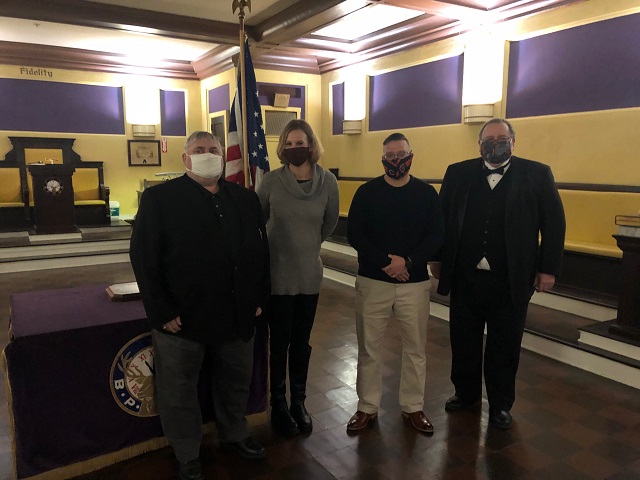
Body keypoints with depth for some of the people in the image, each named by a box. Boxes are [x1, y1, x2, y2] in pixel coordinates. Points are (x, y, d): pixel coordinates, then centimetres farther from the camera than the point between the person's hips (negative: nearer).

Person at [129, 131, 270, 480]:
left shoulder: (245, 199, 7)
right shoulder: (159, 198, -7)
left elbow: (260, 251, 10)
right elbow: (144, 258, -10)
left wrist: (258, 299, 5)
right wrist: (162, 312, -13)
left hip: (238, 317, 4)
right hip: (181, 320, -4)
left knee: (237, 382, 21)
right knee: (179, 391, 13)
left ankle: (234, 435, 45)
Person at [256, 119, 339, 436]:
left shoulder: (327, 181, -5)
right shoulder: (271, 181, -10)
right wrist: (268, 248, 9)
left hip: (310, 274, 2)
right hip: (277, 274, -2)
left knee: (302, 343, 14)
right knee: (280, 343, 8)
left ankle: (299, 402, 31)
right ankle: (279, 405, 27)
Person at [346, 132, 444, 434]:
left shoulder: (426, 193, 2)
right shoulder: (366, 192, 0)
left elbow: (436, 236, -3)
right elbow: (354, 234, -7)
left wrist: (408, 261, -17)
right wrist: (385, 261, -17)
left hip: (415, 283, 1)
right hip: (372, 281, 0)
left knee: (415, 348, 9)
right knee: (368, 347, 8)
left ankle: (413, 408, 27)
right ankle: (367, 407, 25)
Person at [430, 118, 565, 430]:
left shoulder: (537, 174, -2)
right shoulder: (458, 173, 2)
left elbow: (554, 224, -2)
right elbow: (440, 218, 5)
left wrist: (548, 269, -5)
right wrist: (437, 259, 4)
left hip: (510, 282, -1)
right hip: (464, 277, 2)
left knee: (504, 347, 13)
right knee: (463, 342, 16)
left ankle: (500, 405, 32)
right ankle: (466, 393, 37)